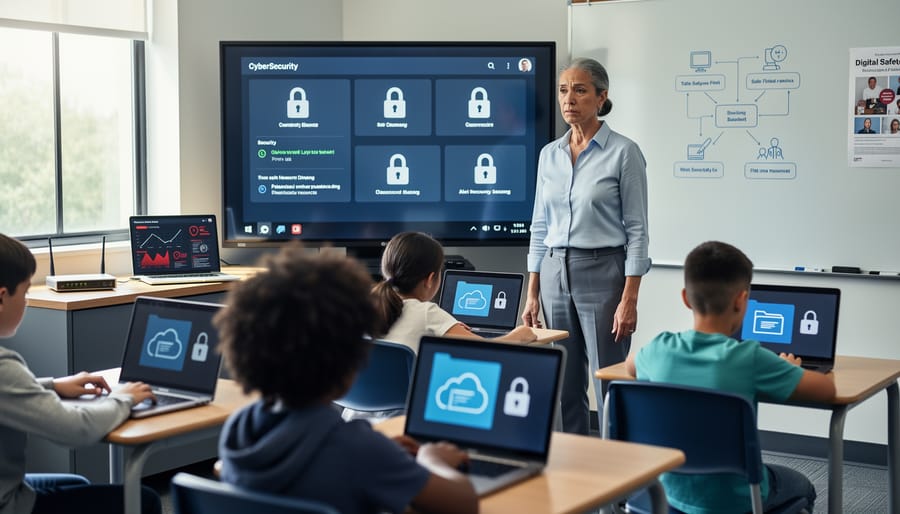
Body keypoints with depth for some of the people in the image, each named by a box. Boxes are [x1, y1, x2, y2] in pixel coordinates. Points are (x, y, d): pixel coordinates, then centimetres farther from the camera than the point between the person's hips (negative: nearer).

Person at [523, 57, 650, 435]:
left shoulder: (623, 152, -7)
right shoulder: (549, 155, 9)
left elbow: (637, 230, -9)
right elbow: (540, 227, 13)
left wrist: (629, 299, -15)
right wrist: (532, 294, 8)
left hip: (602, 273, -5)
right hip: (556, 275, 6)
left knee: (610, 388, -2)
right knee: (564, 389, 10)